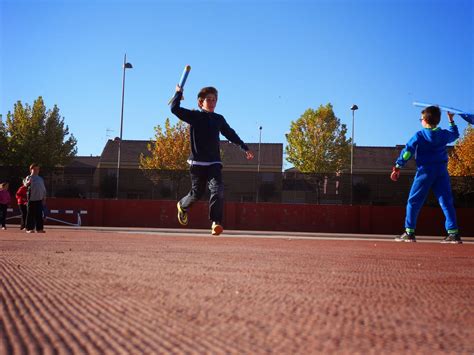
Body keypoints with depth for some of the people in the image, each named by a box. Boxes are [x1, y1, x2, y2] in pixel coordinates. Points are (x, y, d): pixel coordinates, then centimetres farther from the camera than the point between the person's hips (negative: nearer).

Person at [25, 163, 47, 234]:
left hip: (39, 199, 5)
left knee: (39, 214, 4)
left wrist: (44, 197, 12)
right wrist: (28, 182, -43)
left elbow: (43, 189, 19)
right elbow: (26, 184, -20)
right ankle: (29, 228, 3)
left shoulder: (41, 179, 15)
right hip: (31, 199, -5)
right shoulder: (29, 177, 0)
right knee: (30, 214, -2)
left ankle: (39, 228, 9)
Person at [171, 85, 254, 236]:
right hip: (197, 162, -2)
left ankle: (216, 222, -17)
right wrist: (178, 93, -1)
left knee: (218, 190, -17)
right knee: (196, 193, 8)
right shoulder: (194, 116, -1)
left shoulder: (219, 119, 12)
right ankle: (182, 205, 41)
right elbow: (175, 109, -11)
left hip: (214, 162, 3)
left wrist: (244, 148, 22)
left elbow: (230, 134, 21)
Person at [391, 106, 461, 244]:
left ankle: (409, 232, -1)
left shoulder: (419, 135, -4)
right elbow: (455, 134, 32)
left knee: (413, 202, 3)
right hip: (442, 172, 4)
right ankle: (453, 233, -2)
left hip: (425, 171, -4)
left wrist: (397, 167, -8)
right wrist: (451, 121, 43)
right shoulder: (445, 134, 8)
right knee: (447, 202, 5)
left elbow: (407, 152, -9)